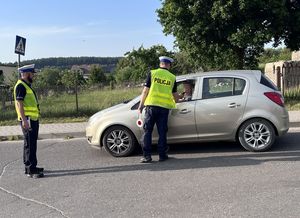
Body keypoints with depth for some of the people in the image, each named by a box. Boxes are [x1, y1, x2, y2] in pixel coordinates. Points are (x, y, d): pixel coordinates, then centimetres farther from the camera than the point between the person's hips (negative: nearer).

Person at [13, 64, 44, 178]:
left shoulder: (27, 86, 19)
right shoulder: (20, 86, -12)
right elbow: (19, 103, -19)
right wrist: (24, 120, -25)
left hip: (33, 119, 10)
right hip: (28, 120, -10)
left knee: (31, 144, 15)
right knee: (30, 145, -10)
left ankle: (30, 167, 24)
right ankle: (31, 170, -9)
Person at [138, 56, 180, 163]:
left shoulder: (152, 73, 2)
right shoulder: (172, 77, 9)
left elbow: (145, 91, -1)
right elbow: (175, 95, 15)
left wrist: (141, 105, 7)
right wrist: (176, 101, 37)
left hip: (152, 105, -2)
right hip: (164, 107, 2)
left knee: (147, 131, 4)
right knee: (162, 132, 10)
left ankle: (147, 156, 3)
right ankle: (162, 155, 13)